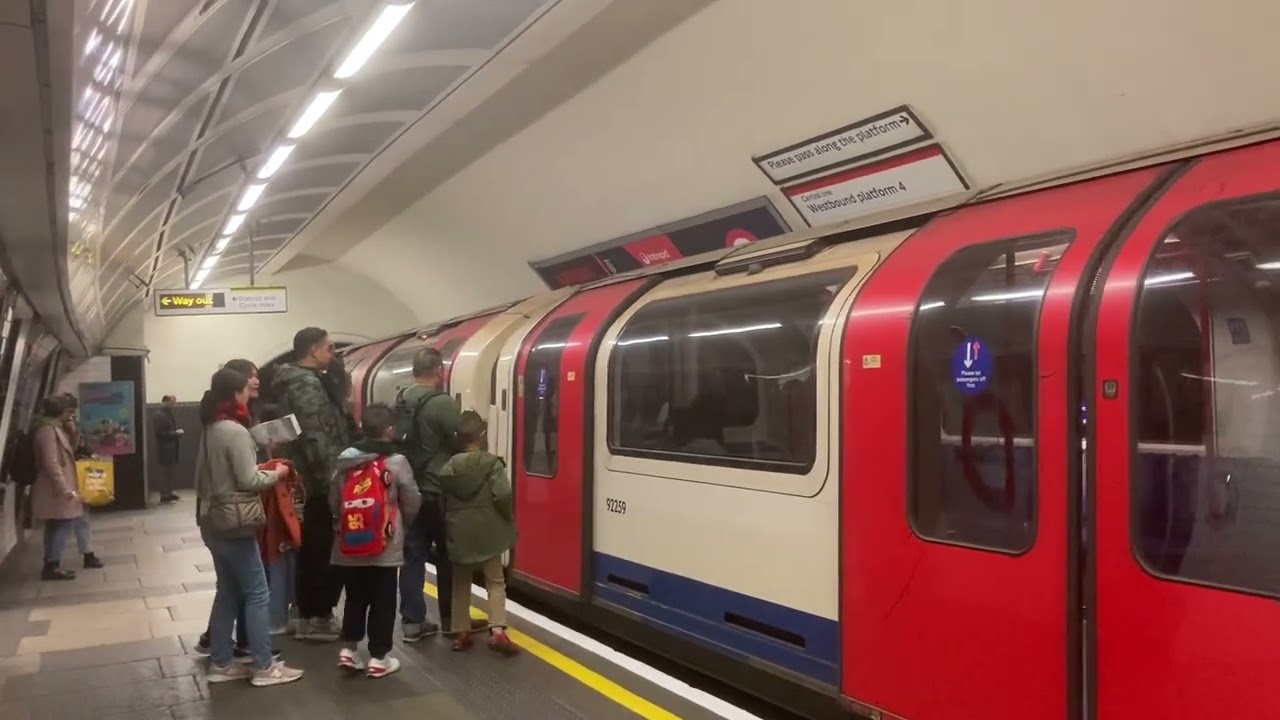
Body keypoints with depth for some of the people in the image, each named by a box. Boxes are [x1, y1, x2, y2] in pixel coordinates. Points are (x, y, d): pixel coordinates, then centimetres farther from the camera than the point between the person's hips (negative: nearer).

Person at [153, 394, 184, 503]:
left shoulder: (168, 413, 15)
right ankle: (165, 496, 0)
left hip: (172, 448, 9)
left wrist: (177, 432, 4)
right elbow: (161, 433, -21)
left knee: (170, 472, 14)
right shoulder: (159, 416, -15)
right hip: (165, 450, -9)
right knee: (165, 472, -4)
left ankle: (169, 493, 23)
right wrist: (175, 433, -17)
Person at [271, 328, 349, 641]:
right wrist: (331, 479, -20)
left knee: (310, 550, 15)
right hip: (318, 483, -10)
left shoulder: (292, 381, 17)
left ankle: (307, 614, 22)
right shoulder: (308, 384, -15)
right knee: (326, 551, -3)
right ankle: (319, 617, 3)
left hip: (302, 481, 10)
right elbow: (315, 438, -23)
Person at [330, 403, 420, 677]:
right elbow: (412, 504, -3)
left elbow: (333, 502, 9)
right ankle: (378, 658, 11)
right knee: (383, 602, 6)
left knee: (355, 598, 19)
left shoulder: (344, 461, 3)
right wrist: (402, 523, 16)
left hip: (348, 547, 4)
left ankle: (349, 649, 20)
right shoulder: (396, 462, -9)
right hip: (385, 549, -4)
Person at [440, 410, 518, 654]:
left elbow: (442, 501, 8)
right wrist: (508, 519, -1)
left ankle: (461, 632, 18)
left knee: (460, 584, 15)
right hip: (487, 532, -3)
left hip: (459, 533, 3)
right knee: (495, 581, 5)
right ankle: (497, 630, -7)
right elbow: (503, 495, -17)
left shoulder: (448, 467, 4)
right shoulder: (492, 463, -9)